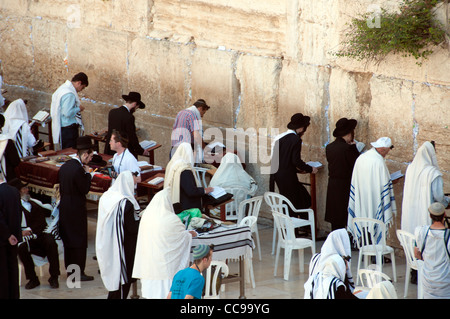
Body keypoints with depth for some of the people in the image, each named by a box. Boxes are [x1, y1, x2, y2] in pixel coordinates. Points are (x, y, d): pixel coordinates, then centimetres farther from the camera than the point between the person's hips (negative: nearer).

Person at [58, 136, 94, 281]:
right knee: (79, 241, -1)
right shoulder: (78, 169, -21)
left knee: (68, 239, 16)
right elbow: (85, 189, -17)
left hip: (64, 207, 9)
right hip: (76, 209, -9)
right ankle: (79, 273, 2)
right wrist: (87, 174, -7)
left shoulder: (65, 166, 7)